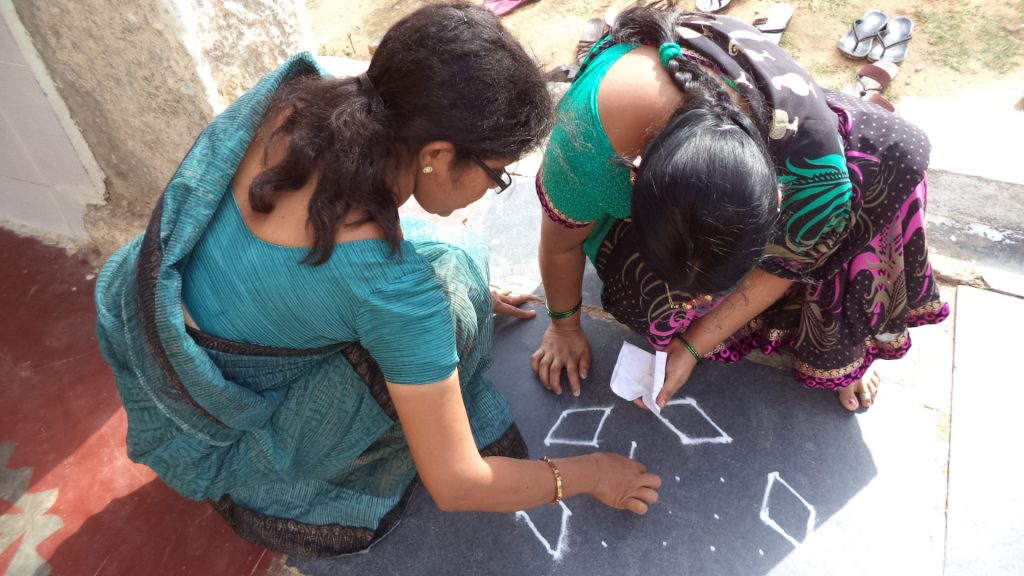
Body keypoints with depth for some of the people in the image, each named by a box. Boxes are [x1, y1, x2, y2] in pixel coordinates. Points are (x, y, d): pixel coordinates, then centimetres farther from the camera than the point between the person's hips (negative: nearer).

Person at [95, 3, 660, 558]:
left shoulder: (296, 92, -16)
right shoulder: (391, 287, -35)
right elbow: (455, 484, -23)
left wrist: (458, 291, 12)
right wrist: (588, 474, -6)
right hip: (206, 434, -6)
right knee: (450, 278, -17)